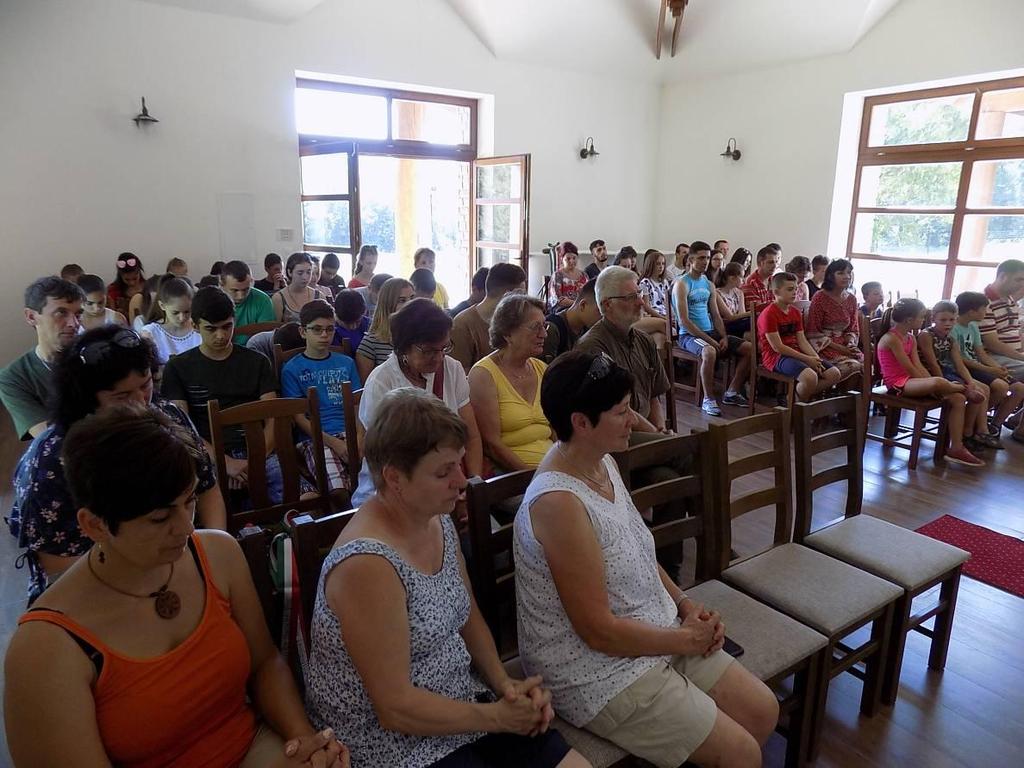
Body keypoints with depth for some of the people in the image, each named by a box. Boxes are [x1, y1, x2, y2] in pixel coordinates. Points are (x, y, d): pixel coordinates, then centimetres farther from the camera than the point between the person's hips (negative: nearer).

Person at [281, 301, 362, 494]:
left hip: (349, 434, 3)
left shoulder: (346, 363, 19)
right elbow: (299, 417, 2)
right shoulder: (292, 369, 8)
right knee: (339, 491, -29)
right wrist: (334, 443, -10)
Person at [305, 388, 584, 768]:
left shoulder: (439, 521, -2)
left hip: (463, 704, 7)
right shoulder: (367, 564, -27)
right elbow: (396, 708, -22)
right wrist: (496, 717, -13)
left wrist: (505, 684, -3)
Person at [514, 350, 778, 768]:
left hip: (657, 632, 9)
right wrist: (685, 639, -12)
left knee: (763, 710, 10)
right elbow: (599, 631, -25)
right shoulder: (558, 502, -30)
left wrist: (686, 604, 0)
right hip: (598, 674, -8)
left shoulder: (602, 461, -1)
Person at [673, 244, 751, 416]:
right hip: (689, 335, -8)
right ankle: (708, 400, -22)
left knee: (749, 348, -3)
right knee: (709, 352, -38)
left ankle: (732, 392, 8)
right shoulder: (682, 284, -8)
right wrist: (710, 340, -18)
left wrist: (724, 337, -3)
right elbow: (684, 321, -16)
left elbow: (716, 315, 15)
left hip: (710, 332, 8)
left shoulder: (709, 284, 15)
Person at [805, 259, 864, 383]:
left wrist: (850, 344, -6)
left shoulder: (851, 299, 12)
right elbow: (813, 332, -9)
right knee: (852, 366, -29)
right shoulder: (820, 297, -7)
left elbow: (853, 329, 17)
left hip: (844, 346, 6)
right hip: (824, 346, -6)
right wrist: (837, 347, -15)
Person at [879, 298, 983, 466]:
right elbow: (910, 368, -16)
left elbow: (919, 366, 5)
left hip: (910, 380, 10)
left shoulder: (910, 338, 14)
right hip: (897, 383, -10)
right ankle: (960, 387, 4)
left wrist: (933, 384, -9)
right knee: (938, 382, -35)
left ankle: (956, 448, -3)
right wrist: (934, 384, -13)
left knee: (958, 399, -5)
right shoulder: (891, 338, -14)